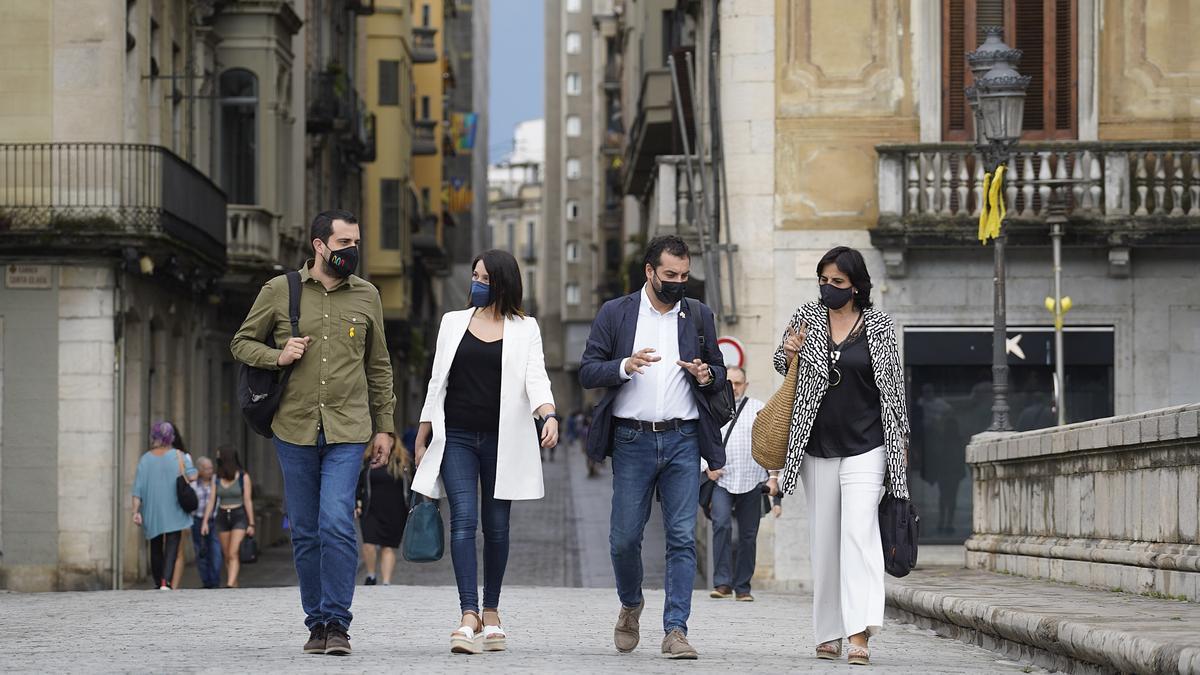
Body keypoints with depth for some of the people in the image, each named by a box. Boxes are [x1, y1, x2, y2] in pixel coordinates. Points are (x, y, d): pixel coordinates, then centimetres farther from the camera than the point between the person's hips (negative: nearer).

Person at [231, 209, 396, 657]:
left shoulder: (366, 296, 8)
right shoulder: (279, 291, 3)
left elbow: (378, 367, 15)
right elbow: (242, 343, 11)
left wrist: (384, 427, 12)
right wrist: (277, 356, -9)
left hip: (347, 432, 0)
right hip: (294, 430, 1)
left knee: (337, 524, -14)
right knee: (305, 533, 5)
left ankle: (337, 623, -9)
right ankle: (316, 623, 15)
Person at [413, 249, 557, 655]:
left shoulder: (524, 329, 6)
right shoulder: (454, 322, 12)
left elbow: (535, 378, -6)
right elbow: (438, 382, 14)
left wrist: (549, 415, -25)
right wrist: (422, 438, 12)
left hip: (502, 439, 0)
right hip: (457, 438, 0)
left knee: (496, 524, 5)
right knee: (464, 519, -12)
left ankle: (491, 612, 18)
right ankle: (469, 618, -21)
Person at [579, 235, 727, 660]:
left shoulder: (699, 316, 10)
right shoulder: (615, 314, 4)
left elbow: (719, 374, 17)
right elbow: (588, 373, 1)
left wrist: (707, 375, -7)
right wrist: (624, 367, -18)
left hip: (683, 439, 1)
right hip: (632, 440, -1)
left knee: (682, 538, -5)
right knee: (625, 538, 3)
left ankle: (675, 630, -5)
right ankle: (631, 605, 30)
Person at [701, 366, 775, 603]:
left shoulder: (760, 409, 9)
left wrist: (773, 476, 1)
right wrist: (707, 467, -2)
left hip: (752, 483, 1)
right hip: (722, 480, -1)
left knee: (748, 535, 3)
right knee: (721, 523, -20)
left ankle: (742, 587, 12)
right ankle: (722, 583, -19)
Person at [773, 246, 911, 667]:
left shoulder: (879, 326, 1)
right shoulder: (806, 318, 6)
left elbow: (892, 386, 6)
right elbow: (783, 369, 18)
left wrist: (901, 439, 5)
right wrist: (789, 355, -4)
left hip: (865, 447, -3)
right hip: (817, 448, 3)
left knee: (859, 530, -16)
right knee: (823, 538, 7)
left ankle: (860, 635, -25)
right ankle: (829, 633, 15)